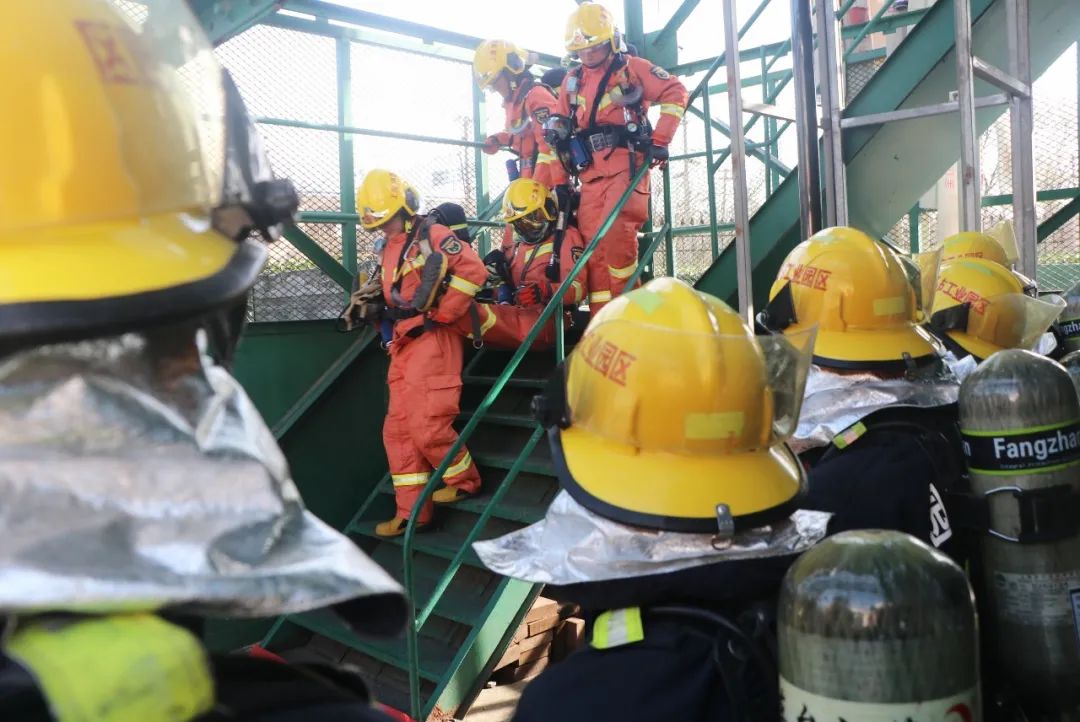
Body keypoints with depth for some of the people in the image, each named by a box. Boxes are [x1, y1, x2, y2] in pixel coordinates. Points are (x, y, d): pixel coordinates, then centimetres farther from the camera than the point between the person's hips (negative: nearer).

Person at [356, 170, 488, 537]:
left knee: (428, 426, -10)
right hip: (404, 344, 9)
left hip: (434, 340, -9)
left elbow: (473, 270, -20)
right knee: (398, 430, 6)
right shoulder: (387, 248, 18)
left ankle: (465, 481, 16)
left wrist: (439, 316, -16)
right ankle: (411, 513, 14)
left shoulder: (433, 235, -8)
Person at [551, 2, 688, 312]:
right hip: (591, 172, 6)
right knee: (592, 243, -2)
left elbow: (675, 93, -1)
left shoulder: (632, 68, 3)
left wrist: (660, 141, -7)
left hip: (627, 165, -5)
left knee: (615, 233, -22)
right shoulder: (572, 81, 18)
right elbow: (559, 129, 21)